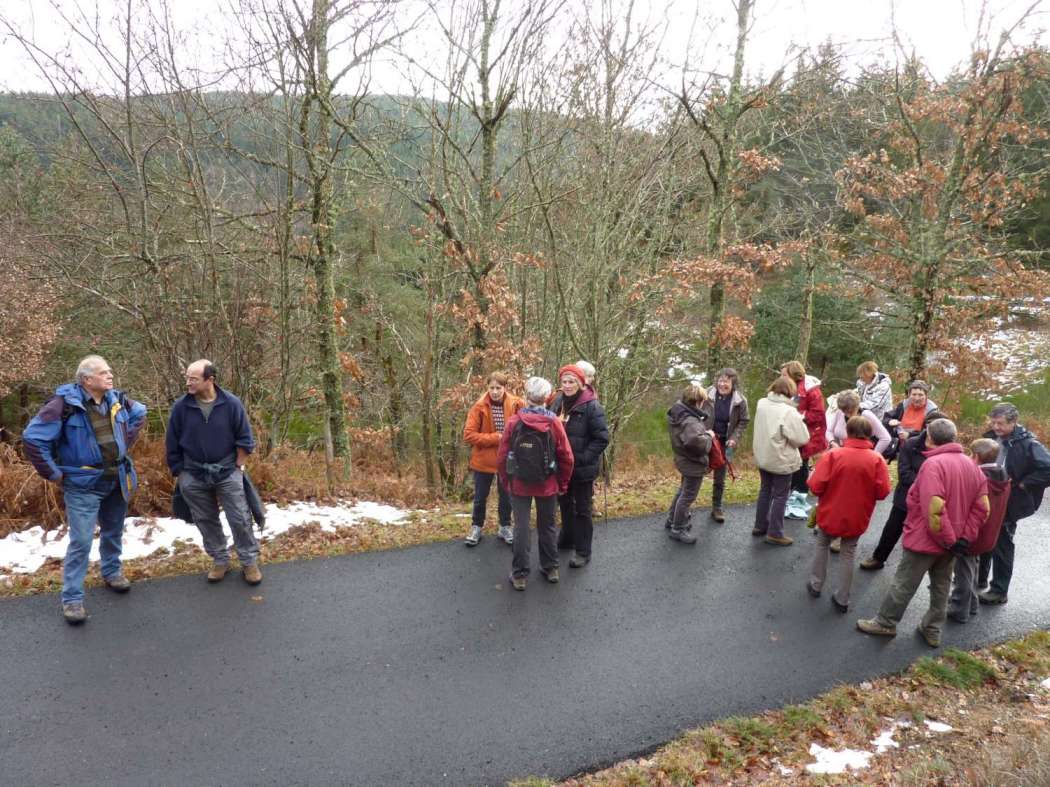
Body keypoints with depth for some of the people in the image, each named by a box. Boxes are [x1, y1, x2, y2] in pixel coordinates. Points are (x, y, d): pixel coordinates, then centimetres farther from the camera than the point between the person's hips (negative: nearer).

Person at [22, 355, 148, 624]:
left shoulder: (117, 399, 0)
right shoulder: (65, 403, -19)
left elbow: (139, 413, 21)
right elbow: (33, 437, -19)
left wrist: (126, 443, 12)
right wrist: (53, 473, -13)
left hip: (117, 481, 6)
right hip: (83, 485, -6)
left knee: (113, 532, 20)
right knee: (81, 541, -5)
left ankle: (112, 571, 42)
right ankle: (72, 598, 7)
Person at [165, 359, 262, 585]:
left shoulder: (231, 404, -11)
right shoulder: (181, 406, -7)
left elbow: (244, 439, -1)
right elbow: (172, 444, 3)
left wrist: (237, 468, -2)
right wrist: (179, 473, 5)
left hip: (227, 472, -2)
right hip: (193, 476, 2)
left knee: (240, 519, 0)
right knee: (206, 521, 12)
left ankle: (249, 561, 15)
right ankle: (220, 560, 28)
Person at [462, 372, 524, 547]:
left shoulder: (515, 404, -8)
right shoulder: (480, 406, -13)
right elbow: (468, 435, -16)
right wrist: (494, 438, -20)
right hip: (483, 459, -1)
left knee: (506, 495, 15)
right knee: (480, 496, 13)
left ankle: (505, 527, 33)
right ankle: (476, 527, 32)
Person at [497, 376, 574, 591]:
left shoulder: (514, 421, -11)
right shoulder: (554, 422, -9)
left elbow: (502, 456, -6)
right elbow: (566, 457, -6)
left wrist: (505, 481, 9)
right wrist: (563, 483, 9)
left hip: (519, 484, -1)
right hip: (547, 485, 1)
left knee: (521, 527, 6)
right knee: (547, 526, 17)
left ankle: (519, 574, 12)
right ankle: (551, 568, 28)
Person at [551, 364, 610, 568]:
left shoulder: (591, 406, -17)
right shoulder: (557, 403, 2)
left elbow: (602, 438, -18)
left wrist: (583, 458, -21)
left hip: (582, 468, -6)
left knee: (582, 509, 6)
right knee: (565, 504, 21)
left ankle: (583, 551, 17)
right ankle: (567, 540, 40)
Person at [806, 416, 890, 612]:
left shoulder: (833, 455, -17)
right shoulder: (877, 460, -13)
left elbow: (816, 487, -18)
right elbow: (882, 492, -12)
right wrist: (865, 492, 8)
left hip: (830, 514, -1)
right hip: (856, 518, 1)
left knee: (822, 546, 24)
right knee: (848, 555, 17)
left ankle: (816, 585, 31)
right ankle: (842, 599, 22)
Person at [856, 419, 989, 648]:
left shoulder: (933, 464, -23)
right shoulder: (971, 465, 3)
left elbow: (933, 508, -30)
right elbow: (981, 506, 4)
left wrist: (947, 539, -19)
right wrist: (965, 538, 1)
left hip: (926, 539, -7)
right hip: (953, 541, 8)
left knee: (904, 583, 7)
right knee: (941, 586, 19)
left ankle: (885, 623, 20)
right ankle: (933, 630, 29)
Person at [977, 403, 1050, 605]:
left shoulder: (1028, 444, -18)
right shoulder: (991, 437, 1)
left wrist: (1021, 485, -20)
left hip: (1007, 504, -6)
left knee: (1001, 545, 4)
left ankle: (999, 591, 17)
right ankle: (978, 578, 37)